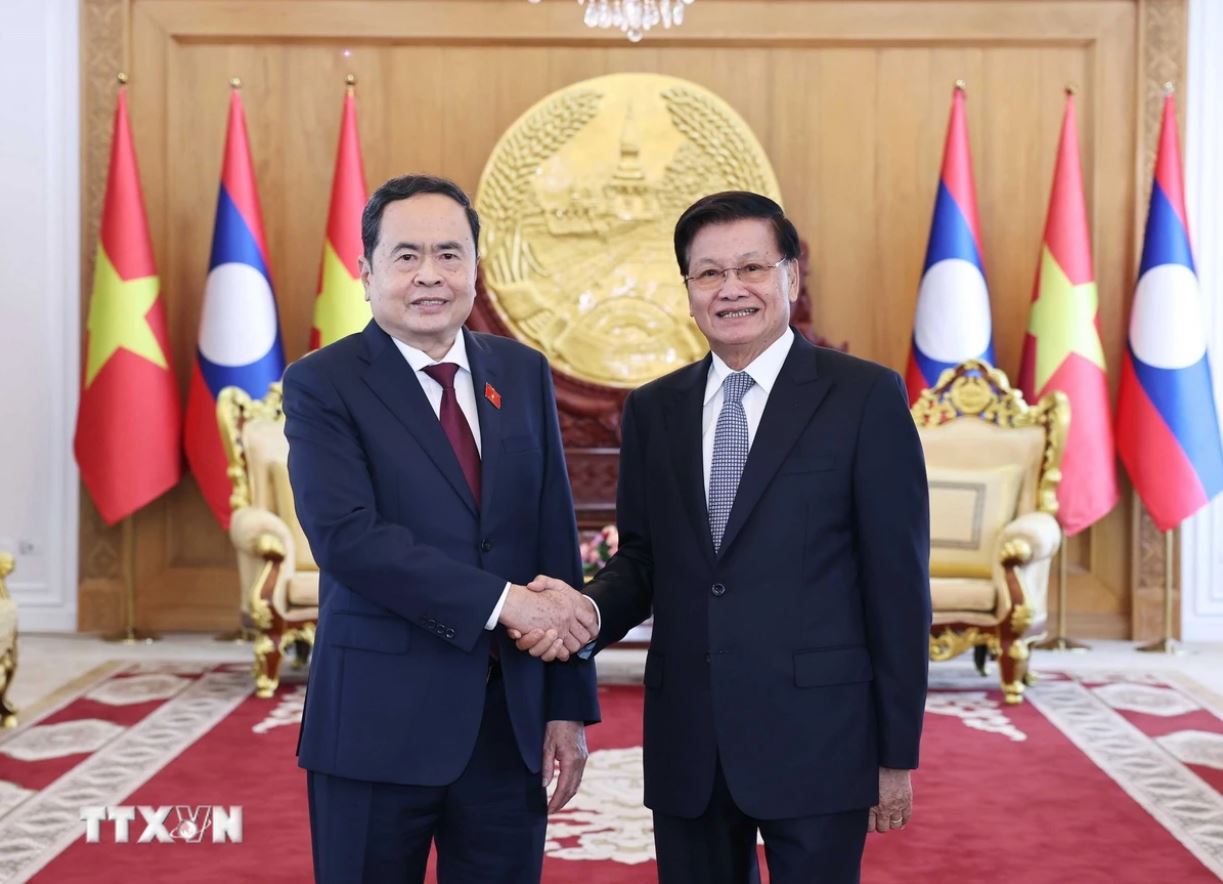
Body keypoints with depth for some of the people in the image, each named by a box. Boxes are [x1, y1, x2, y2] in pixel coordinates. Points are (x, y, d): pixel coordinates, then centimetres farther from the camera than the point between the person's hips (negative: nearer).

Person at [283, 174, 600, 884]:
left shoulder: (524, 374, 8)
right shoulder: (322, 385, -5)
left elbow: (555, 540, 7)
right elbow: (346, 537, -18)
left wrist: (570, 705, 5)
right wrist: (501, 601, -21)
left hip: (511, 720, 4)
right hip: (379, 722, -3)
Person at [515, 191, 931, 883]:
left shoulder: (866, 397, -4)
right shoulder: (653, 410, 9)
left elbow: (897, 584, -4)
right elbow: (642, 560, 13)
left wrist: (897, 753, -4)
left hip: (816, 740, -4)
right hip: (686, 745, 4)